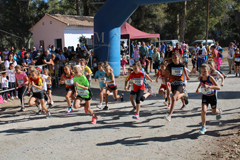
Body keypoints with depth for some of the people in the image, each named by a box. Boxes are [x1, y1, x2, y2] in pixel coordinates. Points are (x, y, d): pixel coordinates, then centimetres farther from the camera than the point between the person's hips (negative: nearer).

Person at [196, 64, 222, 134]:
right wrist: (198, 88, 2)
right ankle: (203, 127, -5)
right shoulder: (201, 78, -10)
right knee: (203, 111, -18)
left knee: (214, 111, 20)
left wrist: (208, 86, -48)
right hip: (205, 97, 2)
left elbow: (218, 87, -36)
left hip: (212, 97, -2)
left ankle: (219, 111, 59)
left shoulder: (210, 78, -26)